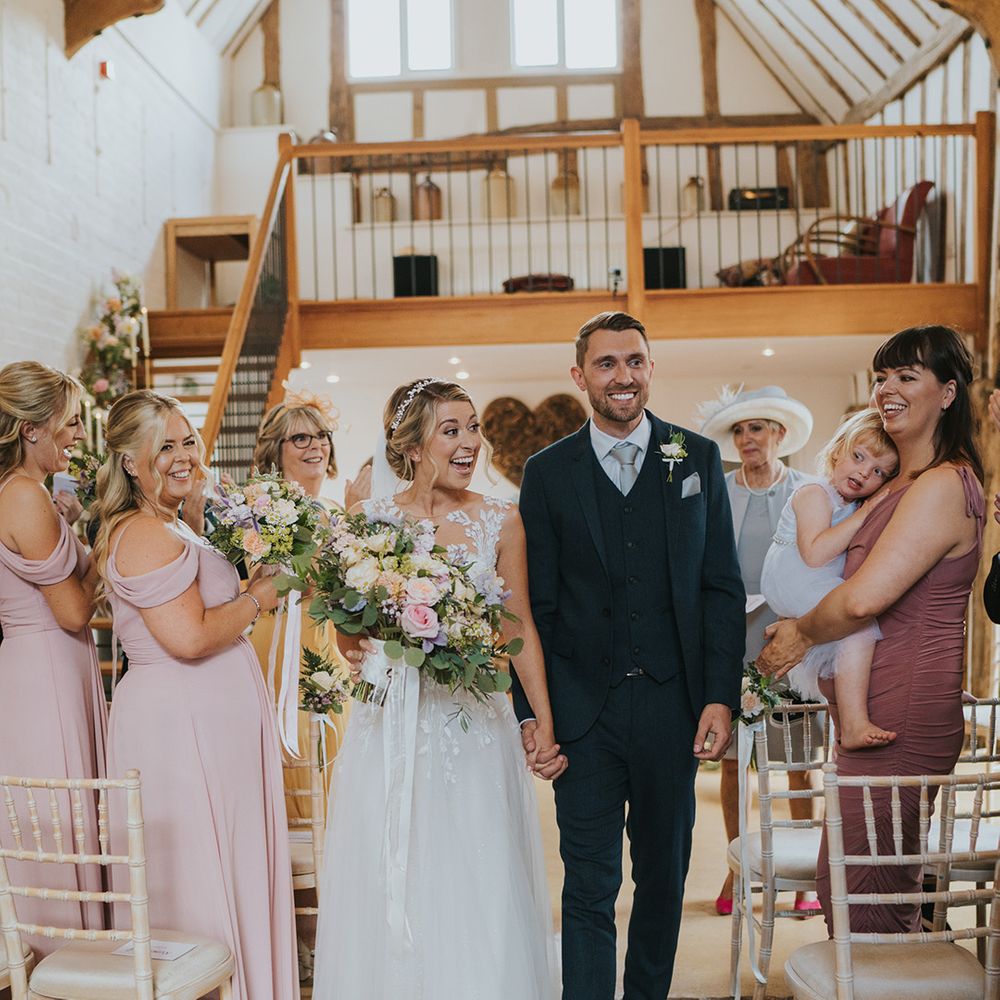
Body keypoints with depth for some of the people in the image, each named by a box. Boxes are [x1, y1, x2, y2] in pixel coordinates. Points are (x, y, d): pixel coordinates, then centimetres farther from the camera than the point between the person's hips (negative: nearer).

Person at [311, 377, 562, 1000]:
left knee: (477, 890, 3)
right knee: (391, 892, 7)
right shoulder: (370, 519, 0)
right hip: (390, 730, 0)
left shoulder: (500, 521, 0)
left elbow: (521, 629, 4)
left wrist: (546, 725, 0)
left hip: (476, 726, 0)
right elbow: (348, 635, 6)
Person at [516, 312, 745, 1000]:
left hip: (672, 707, 2)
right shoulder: (548, 472, 3)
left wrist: (721, 698, -4)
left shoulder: (698, 459, 5)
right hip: (584, 711, -1)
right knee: (589, 888, 3)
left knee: (664, 877, 15)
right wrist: (530, 710, -4)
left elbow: (723, 588, 3)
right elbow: (534, 603, 2)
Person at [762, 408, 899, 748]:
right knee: (860, 621, -26)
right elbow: (814, 554, -26)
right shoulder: (815, 494, -12)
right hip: (794, 583, -10)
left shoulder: (857, 508, 16)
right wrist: (863, 515, -23)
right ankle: (854, 725, -30)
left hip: (823, 587, 10)